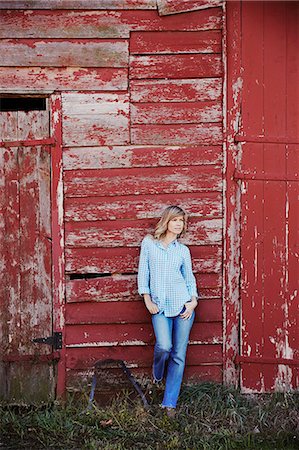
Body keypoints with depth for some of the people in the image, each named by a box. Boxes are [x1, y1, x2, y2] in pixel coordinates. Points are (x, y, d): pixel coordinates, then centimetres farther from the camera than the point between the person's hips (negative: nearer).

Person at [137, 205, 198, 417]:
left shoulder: (183, 250, 10)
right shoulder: (149, 243, 6)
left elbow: (189, 277, 14)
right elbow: (143, 272, 6)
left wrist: (193, 301, -2)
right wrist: (147, 300, -1)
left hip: (182, 304, 2)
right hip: (159, 306, -2)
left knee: (179, 354, -1)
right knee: (164, 346, -20)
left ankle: (170, 403, 8)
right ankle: (157, 373, 17)